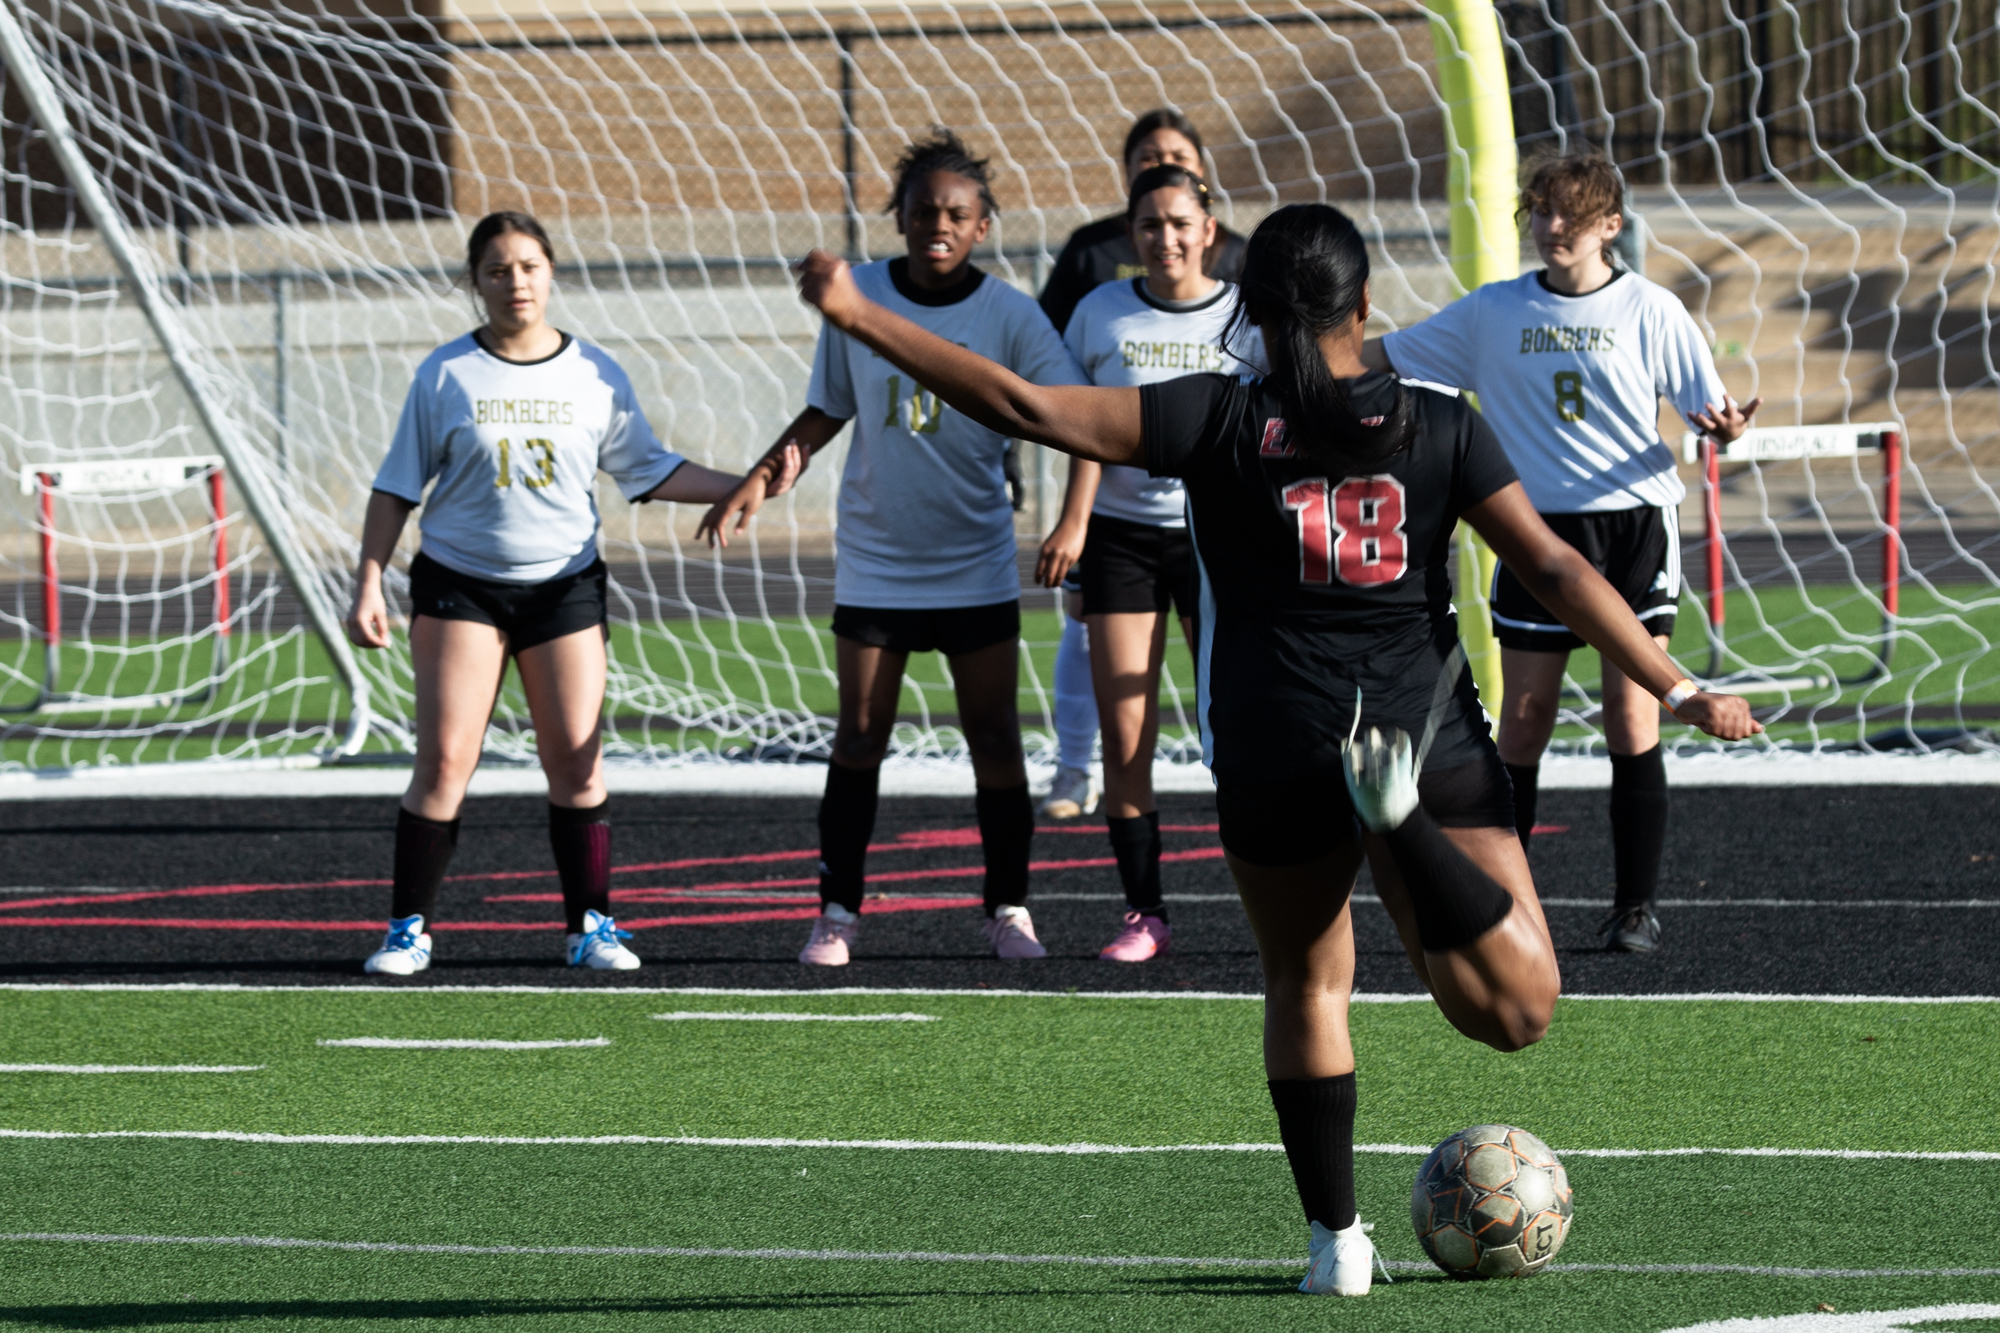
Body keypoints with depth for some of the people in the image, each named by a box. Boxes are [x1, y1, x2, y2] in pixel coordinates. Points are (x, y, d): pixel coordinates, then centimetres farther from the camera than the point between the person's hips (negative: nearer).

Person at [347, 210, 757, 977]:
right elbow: (397, 489, 2)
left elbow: (650, 473, 11)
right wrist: (369, 585, -4)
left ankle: (589, 926, 9)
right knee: (445, 759, -8)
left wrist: (746, 487, 1)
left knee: (576, 762, -1)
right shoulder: (446, 375, -2)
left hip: (564, 586, 2)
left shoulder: (595, 375, 4)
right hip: (459, 585, -2)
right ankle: (409, 929, -1)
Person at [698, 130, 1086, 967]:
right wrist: (761, 479, -4)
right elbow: (828, 411, 8)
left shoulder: (1010, 316, -8)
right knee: (859, 737, 2)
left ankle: (1009, 909, 13)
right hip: (874, 564, 1)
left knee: (994, 738, 2)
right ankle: (837, 912, 8)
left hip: (978, 566, -1)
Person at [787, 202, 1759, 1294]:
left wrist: (862, 319, -4)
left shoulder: (1220, 423, -3)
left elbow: (1027, 409, -8)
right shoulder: (1437, 427, 1)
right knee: (1517, 1009, -3)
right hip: (1435, 734, -1)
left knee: (1306, 985, 21)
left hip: (1273, 750, 1)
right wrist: (1679, 691, 1)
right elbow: (1555, 570, -2)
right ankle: (1400, 809, -27)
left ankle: (1335, 1237, 15)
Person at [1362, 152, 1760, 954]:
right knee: (1522, 722, 2)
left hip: (1634, 526, -2)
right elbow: (1383, 358, 11)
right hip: (1538, 528, 2)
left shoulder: (1649, 310, 0)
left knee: (1632, 723, -5)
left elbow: (1709, 408, 1)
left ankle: (1635, 908, 3)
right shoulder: (1493, 313, 6)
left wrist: (1726, 426, -22)